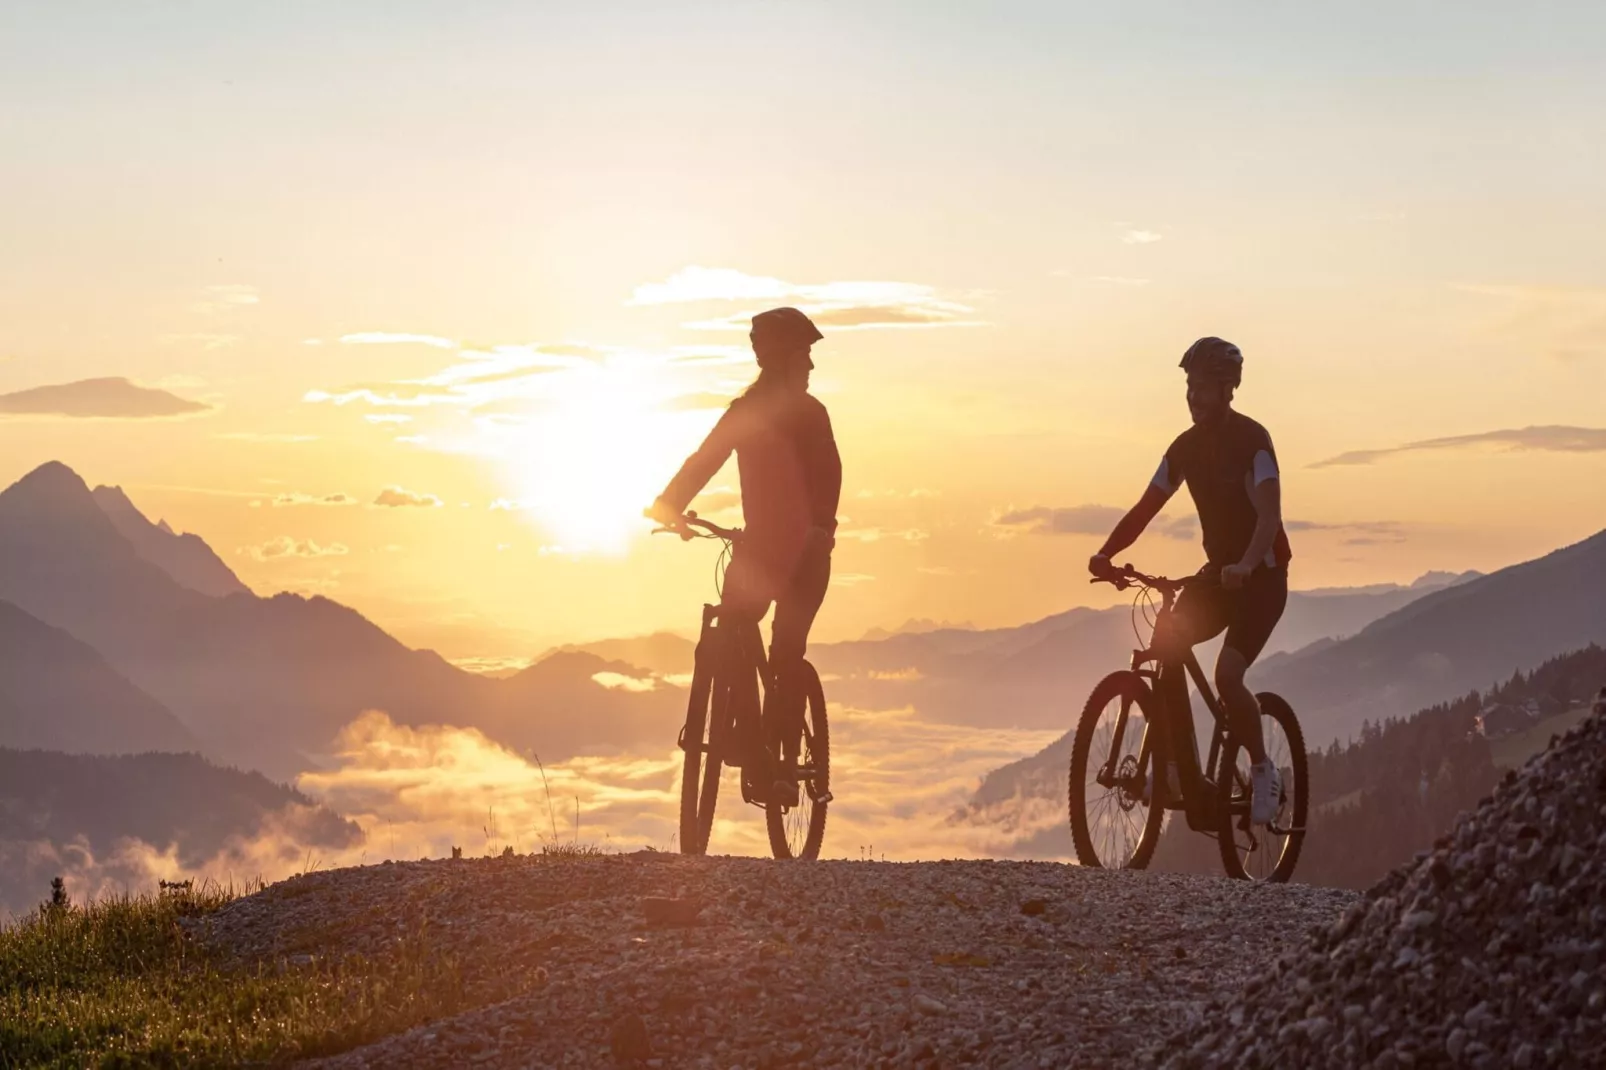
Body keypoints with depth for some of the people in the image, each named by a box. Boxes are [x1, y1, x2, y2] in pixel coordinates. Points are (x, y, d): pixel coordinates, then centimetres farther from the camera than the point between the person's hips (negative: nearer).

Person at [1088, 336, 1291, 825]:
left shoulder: (1252, 440, -18)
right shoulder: (1187, 446, 2)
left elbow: (1269, 514, -30)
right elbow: (1147, 507, 1)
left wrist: (1245, 565, -48)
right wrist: (1106, 553, -16)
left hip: (1262, 576, -7)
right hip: (1219, 569, 7)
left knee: (1227, 676, -21)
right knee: (1163, 647, -13)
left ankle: (1263, 771, 2)